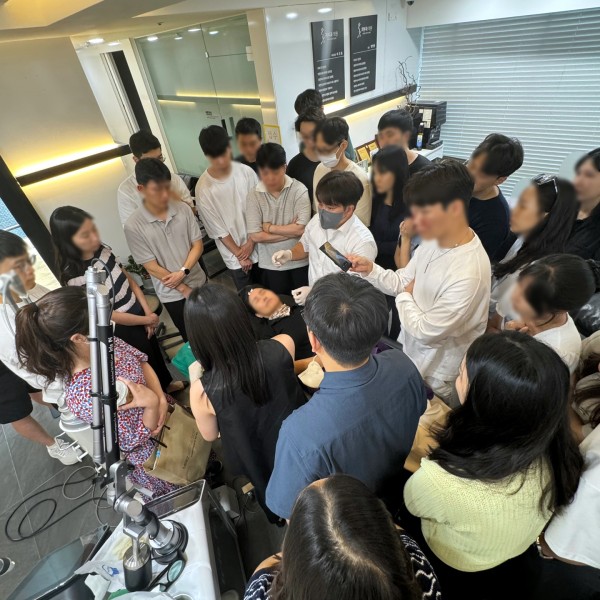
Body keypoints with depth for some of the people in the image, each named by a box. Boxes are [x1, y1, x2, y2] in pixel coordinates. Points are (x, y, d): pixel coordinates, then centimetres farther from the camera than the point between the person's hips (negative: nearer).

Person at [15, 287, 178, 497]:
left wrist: (161, 398, -18)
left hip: (165, 408, 6)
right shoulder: (86, 396, -36)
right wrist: (152, 403, -38)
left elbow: (142, 361, -5)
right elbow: (134, 440, -24)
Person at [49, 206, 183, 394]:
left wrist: (148, 311, -7)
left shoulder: (102, 249, -8)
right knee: (146, 361, 16)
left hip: (139, 313, 6)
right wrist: (147, 320, -13)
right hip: (122, 330, -6)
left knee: (155, 349, 25)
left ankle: (167, 384, 53)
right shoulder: (74, 277, -28)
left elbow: (129, 280, 0)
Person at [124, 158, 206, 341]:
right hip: (172, 295, -3)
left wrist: (183, 272, -19)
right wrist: (184, 288, -12)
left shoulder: (183, 210, -9)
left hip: (199, 282, 3)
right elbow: (152, 267, -15)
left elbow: (198, 245, -4)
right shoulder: (133, 226, -18)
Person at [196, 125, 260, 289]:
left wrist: (251, 242, -9)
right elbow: (217, 228, -10)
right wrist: (239, 254, -9)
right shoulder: (203, 187, -13)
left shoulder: (246, 172, -9)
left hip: (258, 245, 2)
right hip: (233, 255, -2)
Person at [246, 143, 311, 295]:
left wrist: (269, 227, -12)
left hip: (300, 260, -1)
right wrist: (291, 231, -15)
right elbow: (255, 236, -13)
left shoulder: (299, 190, -11)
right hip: (271, 264, 1)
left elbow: (302, 228, -19)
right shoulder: (254, 196, -7)